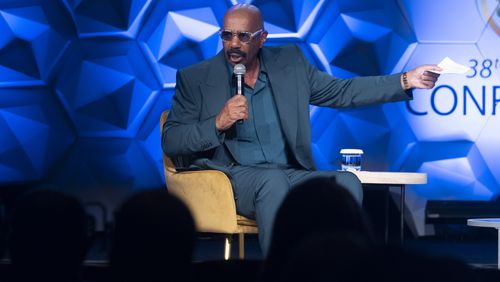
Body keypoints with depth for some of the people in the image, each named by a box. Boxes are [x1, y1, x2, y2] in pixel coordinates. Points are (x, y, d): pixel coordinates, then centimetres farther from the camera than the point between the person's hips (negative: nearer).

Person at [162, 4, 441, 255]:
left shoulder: (289, 62, 11)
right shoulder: (195, 78, 2)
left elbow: (342, 92, 16)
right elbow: (170, 142, 0)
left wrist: (405, 81, 8)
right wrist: (218, 123, -17)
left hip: (292, 176, 4)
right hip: (235, 178, -3)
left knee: (347, 182, -24)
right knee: (274, 180, -36)